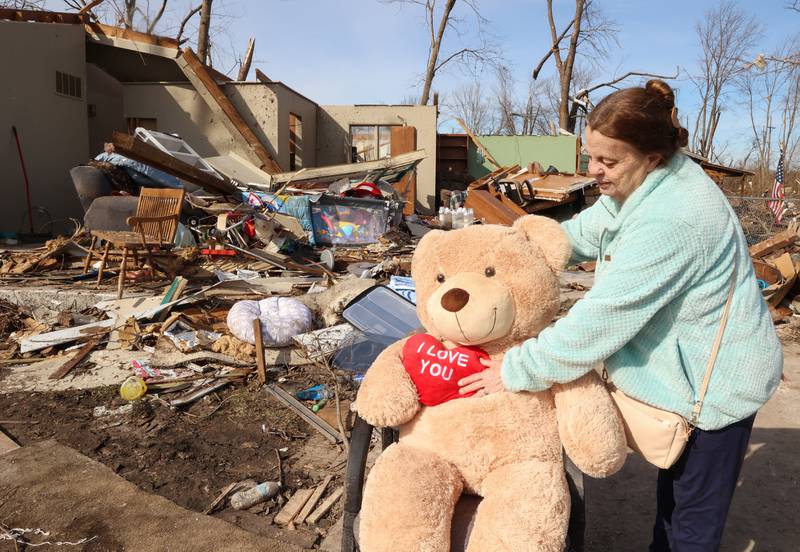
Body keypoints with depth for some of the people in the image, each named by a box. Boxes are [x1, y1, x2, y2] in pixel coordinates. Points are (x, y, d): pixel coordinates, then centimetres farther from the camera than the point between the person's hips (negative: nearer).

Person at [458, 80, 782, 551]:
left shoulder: (671, 221, -35)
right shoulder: (644, 185, -3)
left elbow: (603, 319, -34)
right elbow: (578, 235, 5)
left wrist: (516, 371, -26)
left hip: (718, 384, -9)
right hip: (686, 370, 9)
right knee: (674, 487, 28)